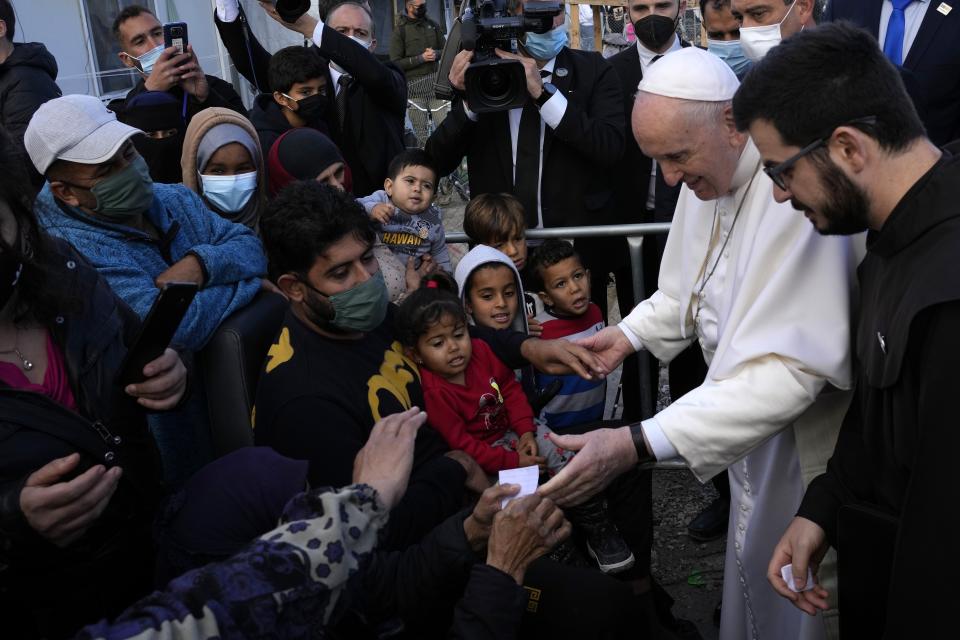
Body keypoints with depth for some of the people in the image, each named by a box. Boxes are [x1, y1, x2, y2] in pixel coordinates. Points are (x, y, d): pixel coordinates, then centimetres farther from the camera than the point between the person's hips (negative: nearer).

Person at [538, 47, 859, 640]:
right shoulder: (706, 173, -3)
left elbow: (788, 369, -35)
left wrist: (639, 445, -39)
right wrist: (629, 334, -3)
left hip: (804, 446, -7)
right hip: (753, 434, 7)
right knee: (750, 577, 22)